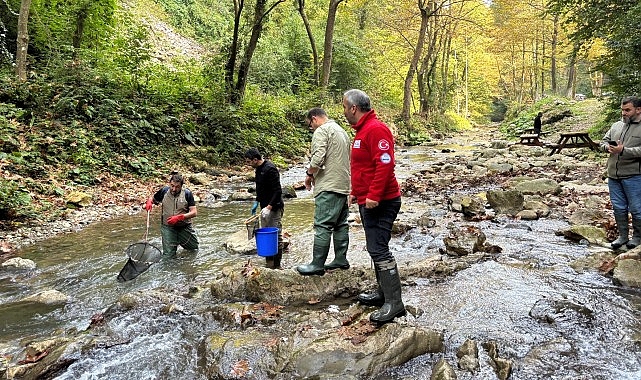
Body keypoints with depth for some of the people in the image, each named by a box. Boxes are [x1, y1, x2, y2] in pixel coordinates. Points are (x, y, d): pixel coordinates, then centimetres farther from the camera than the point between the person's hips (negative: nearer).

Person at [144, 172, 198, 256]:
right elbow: (153, 198, 15)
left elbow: (194, 212, -14)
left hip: (184, 227, 0)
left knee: (195, 249, 17)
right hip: (168, 227, 0)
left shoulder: (187, 193, -10)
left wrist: (179, 217, -26)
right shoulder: (164, 191, -4)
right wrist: (149, 202, -9)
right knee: (168, 255, -3)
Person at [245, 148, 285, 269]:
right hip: (265, 207, 10)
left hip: (274, 207, -10)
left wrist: (269, 207, -28)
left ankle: (277, 265, 3)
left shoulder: (270, 169, -19)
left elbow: (278, 191, -24)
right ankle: (269, 263, 24)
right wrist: (257, 202, 20)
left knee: (276, 236, -4)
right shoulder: (259, 169, 12)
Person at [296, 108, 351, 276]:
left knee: (322, 226, -7)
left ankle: (317, 264, -4)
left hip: (329, 187, -10)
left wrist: (309, 174, -4)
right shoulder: (341, 130, 21)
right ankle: (341, 260, 19)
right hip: (344, 185, 10)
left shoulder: (321, 131, -8)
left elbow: (317, 159, -21)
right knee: (341, 224, 13)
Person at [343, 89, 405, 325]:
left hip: (379, 203, -11)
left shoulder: (376, 130, -15)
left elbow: (385, 164, -25)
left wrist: (373, 196, -26)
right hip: (367, 201, 11)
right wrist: (356, 193, 24)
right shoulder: (363, 130, 19)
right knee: (376, 248, 16)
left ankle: (394, 304, -5)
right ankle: (383, 293, 28)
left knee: (378, 250, -11)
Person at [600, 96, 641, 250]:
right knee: (618, 208, 13)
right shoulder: (616, 125, 13)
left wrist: (623, 150, -23)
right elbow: (604, 141, 17)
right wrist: (608, 147, -4)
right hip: (613, 175, 6)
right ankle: (622, 235, 25)